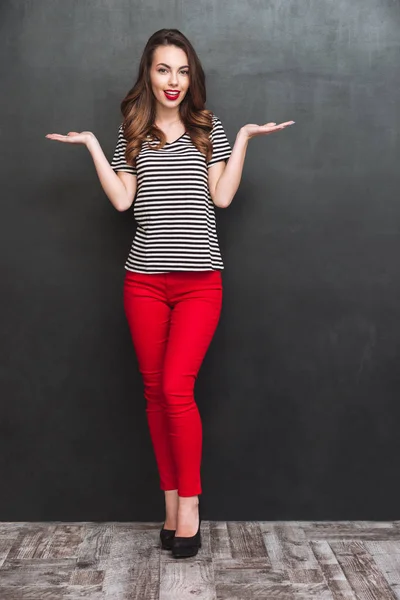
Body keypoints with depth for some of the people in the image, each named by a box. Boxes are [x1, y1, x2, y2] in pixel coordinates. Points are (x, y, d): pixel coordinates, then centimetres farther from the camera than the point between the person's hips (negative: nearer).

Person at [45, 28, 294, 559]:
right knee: (155, 391, 6)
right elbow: (122, 200, 4)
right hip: (145, 280, 2)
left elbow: (222, 197, 1)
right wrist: (91, 145, 4)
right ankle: (172, 502, 20)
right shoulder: (132, 131, 13)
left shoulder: (209, 128, 10)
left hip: (199, 280, -2)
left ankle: (188, 504, 6)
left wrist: (244, 138, 2)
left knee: (176, 387, -11)